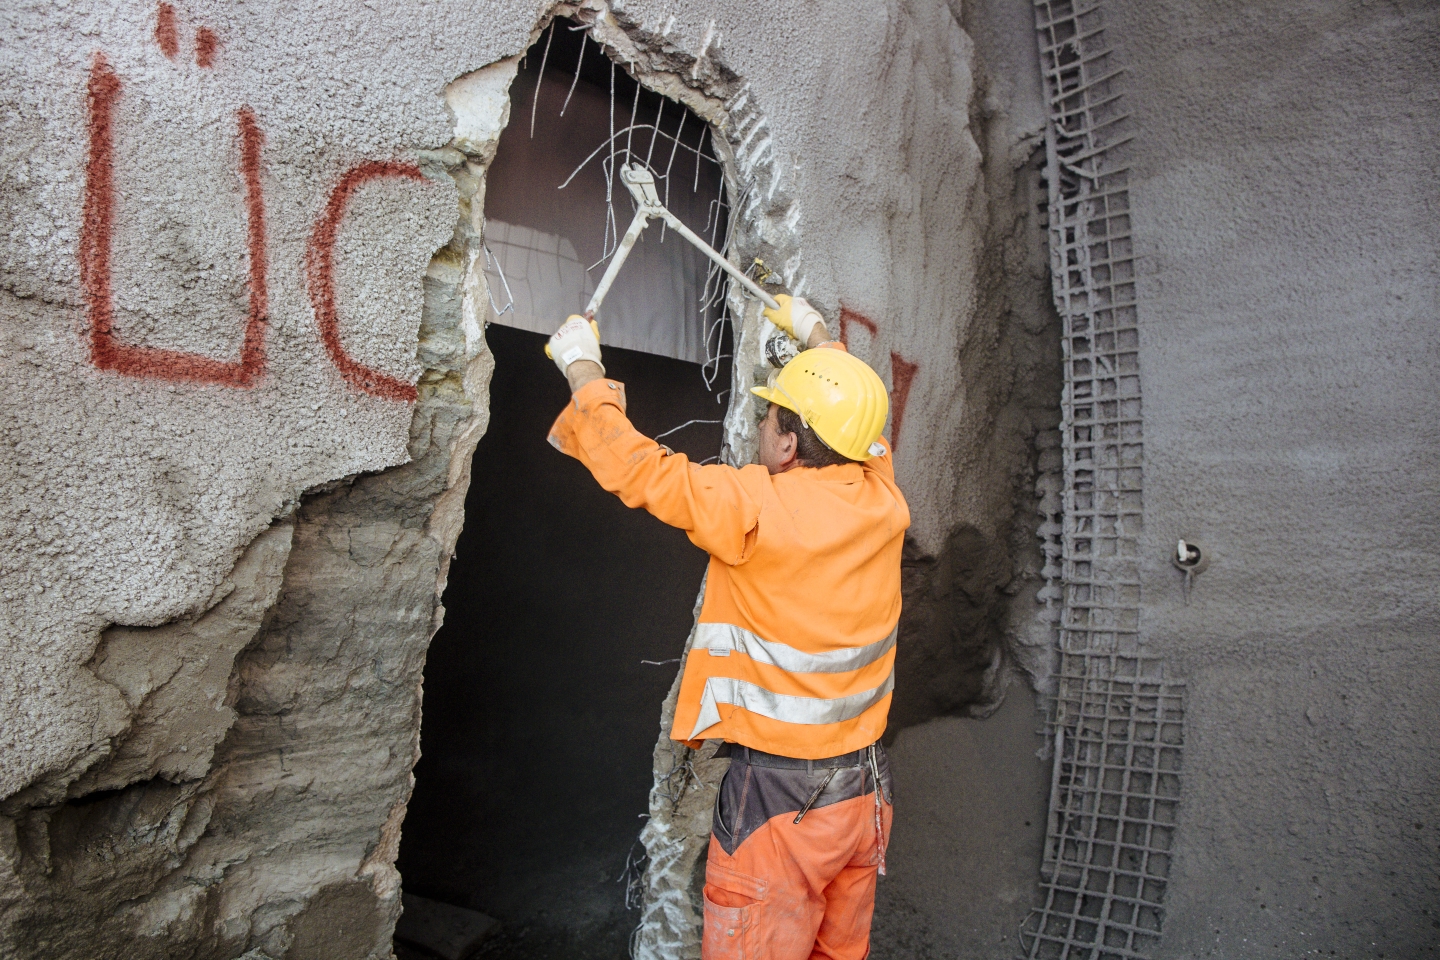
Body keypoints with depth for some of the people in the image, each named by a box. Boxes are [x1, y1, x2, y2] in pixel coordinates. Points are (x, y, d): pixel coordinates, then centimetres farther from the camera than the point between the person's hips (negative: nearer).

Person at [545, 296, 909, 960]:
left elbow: (635, 468, -15)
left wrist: (584, 369, -1)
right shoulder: (883, 499, -3)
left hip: (780, 801, -6)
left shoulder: (759, 509, -23)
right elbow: (855, 420, 18)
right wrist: (817, 338, 32)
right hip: (867, 787, 7)